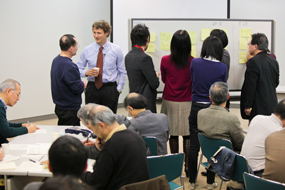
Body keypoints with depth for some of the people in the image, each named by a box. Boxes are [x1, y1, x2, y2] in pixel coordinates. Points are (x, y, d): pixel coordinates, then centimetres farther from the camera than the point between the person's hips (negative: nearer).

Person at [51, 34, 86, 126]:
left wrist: (80, 83, 3)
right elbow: (78, 88, -23)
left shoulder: (56, 60, 7)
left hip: (59, 107, 10)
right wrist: (83, 84, -1)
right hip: (70, 110, -10)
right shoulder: (69, 66, -25)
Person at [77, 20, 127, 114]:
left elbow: (122, 72, 6)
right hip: (92, 89, 1)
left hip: (110, 89, -1)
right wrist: (86, 73, -14)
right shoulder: (87, 50, 4)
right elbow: (78, 69, 7)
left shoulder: (116, 50, 2)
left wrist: (119, 89, -2)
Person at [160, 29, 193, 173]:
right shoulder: (193, 62, -12)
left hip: (170, 101, 1)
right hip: (187, 103, -1)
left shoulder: (165, 60, -9)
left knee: (173, 135, 10)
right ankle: (187, 166, 7)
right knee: (188, 135, 6)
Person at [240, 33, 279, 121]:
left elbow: (250, 86, -16)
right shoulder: (274, 61, 9)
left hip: (258, 108, -8)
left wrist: (247, 107, -11)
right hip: (273, 106, 8)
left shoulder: (253, 62, -15)